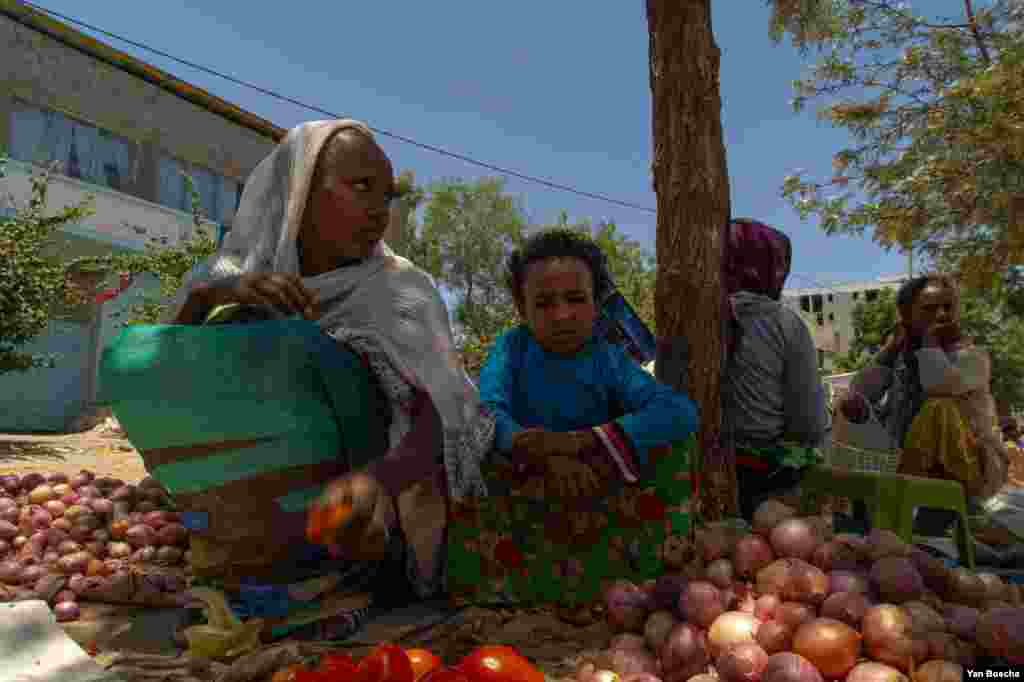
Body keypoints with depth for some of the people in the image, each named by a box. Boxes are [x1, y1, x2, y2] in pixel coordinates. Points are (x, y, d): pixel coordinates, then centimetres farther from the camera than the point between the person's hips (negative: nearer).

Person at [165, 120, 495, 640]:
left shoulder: (401, 291, -12)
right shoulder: (233, 283, -1)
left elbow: (440, 421, -24)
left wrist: (379, 480, -46)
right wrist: (212, 294, -29)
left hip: (354, 536, -4)